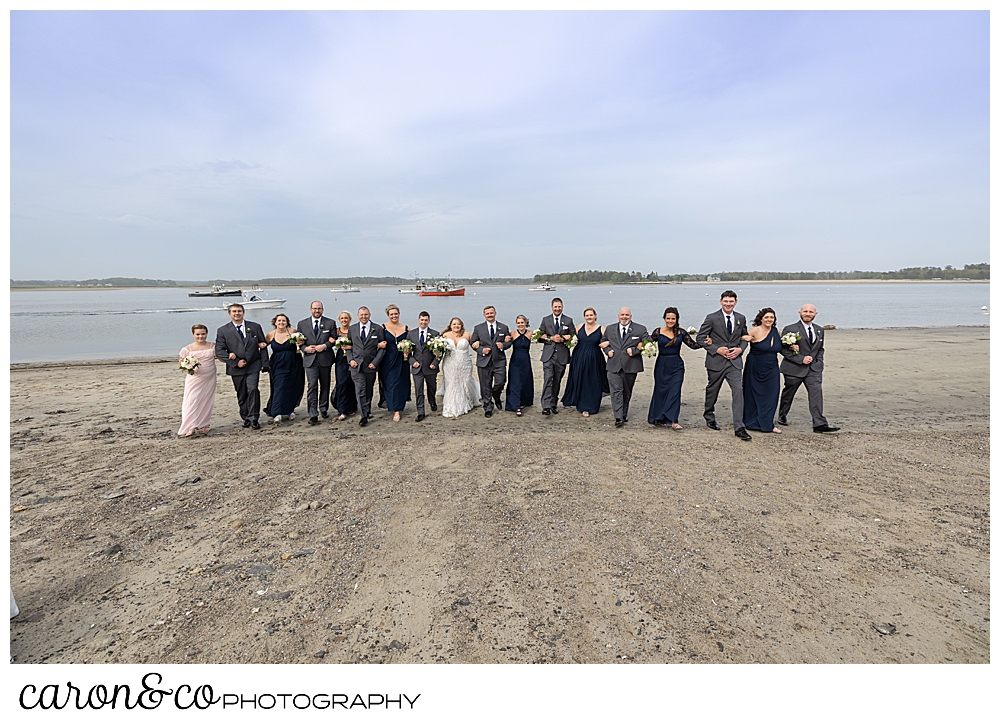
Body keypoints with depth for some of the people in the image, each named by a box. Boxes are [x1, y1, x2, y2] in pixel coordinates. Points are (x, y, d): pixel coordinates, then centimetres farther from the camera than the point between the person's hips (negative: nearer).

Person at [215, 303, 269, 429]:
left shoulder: (255, 327, 5)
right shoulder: (222, 331, 2)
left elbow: (263, 345, 8)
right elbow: (219, 351, -3)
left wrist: (265, 364, 1)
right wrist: (236, 362, -12)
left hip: (253, 366, -1)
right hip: (236, 368, 1)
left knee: (253, 390, -15)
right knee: (241, 395, 8)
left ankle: (253, 418, -5)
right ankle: (246, 418, 21)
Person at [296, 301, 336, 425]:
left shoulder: (330, 323, 5)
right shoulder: (302, 324, 7)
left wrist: (325, 346, -13)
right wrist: (305, 348, -10)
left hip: (325, 359, 1)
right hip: (310, 359, -1)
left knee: (325, 386, 12)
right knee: (312, 386, -9)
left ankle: (323, 409, 28)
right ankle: (313, 415, -9)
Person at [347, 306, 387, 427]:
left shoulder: (377, 329, 1)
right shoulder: (352, 329, 7)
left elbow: (382, 348, 1)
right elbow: (348, 346, 12)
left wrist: (375, 362, -9)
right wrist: (350, 359, -4)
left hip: (370, 366, 0)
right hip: (356, 365, 0)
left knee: (369, 390, 12)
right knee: (360, 390, -9)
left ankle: (368, 411, 31)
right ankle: (364, 416, -9)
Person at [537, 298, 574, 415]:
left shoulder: (568, 320, 7)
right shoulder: (545, 320, 8)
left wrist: (562, 339, -11)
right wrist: (551, 338, -10)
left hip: (561, 355, 1)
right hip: (548, 355, -1)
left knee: (557, 381, 9)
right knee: (548, 379, -14)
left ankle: (554, 404, 22)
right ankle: (546, 406, -19)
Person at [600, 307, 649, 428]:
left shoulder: (640, 329, 4)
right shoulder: (609, 329, 11)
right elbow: (603, 341, 24)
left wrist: (634, 351, -12)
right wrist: (608, 350, 4)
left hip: (630, 366, 0)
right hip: (614, 366, 0)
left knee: (627, 392, 11)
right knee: (616, 391, -10)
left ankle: (624, 415, 27)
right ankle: (618, 418, -13)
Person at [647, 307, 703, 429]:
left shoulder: (681, 333, 3)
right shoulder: (658, 332, -1)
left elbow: (693, 345, 4)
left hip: (676, 366, 1)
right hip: (661, 366, 0)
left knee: (675, 392, -8)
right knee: (660, 391, 6)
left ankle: (674, 421, -6)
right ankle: (658, 419, 23)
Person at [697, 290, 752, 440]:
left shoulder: (741, 318, 8)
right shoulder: (712, 318, -5)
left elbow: (744, 337, 18)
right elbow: (700, 338, -5)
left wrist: (740, 349, -3)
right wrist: (717, 349, -14)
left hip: (735, 361, 2)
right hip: (716, 361, -2)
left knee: (738, 391, -10)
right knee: (712, 391, 12)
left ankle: (739, 427, -9)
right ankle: (709, 418, 36)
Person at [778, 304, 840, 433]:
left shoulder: (819, 330, 12)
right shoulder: (790, 329, -7)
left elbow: (820, 349, 23)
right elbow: (783, 349, -11)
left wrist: (819, 362, 6)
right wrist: (801, 359, -16)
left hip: (814, 369, 4)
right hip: (794, 368, -3)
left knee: (817, 392, -11)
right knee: (788, 393, 11)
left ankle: (819, 424, -13)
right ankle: (782, 415, 34)